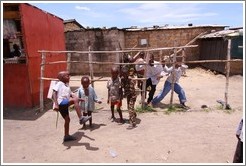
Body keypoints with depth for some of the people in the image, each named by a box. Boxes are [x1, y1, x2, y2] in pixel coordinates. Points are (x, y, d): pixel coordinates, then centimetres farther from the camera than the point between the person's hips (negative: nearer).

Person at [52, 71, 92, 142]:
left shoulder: (67, 86, 23)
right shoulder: (59, 84, -2)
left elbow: (71, 94, 16)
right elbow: (54, 94, -11)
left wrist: (79, 99, 0)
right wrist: (56, 104, -22)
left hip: (64, 104, 10)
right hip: (60, 103, -10)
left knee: (67, 119, 15)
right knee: (75, 100, -29)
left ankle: (66, 136, 29)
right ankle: (81, 118, -32)